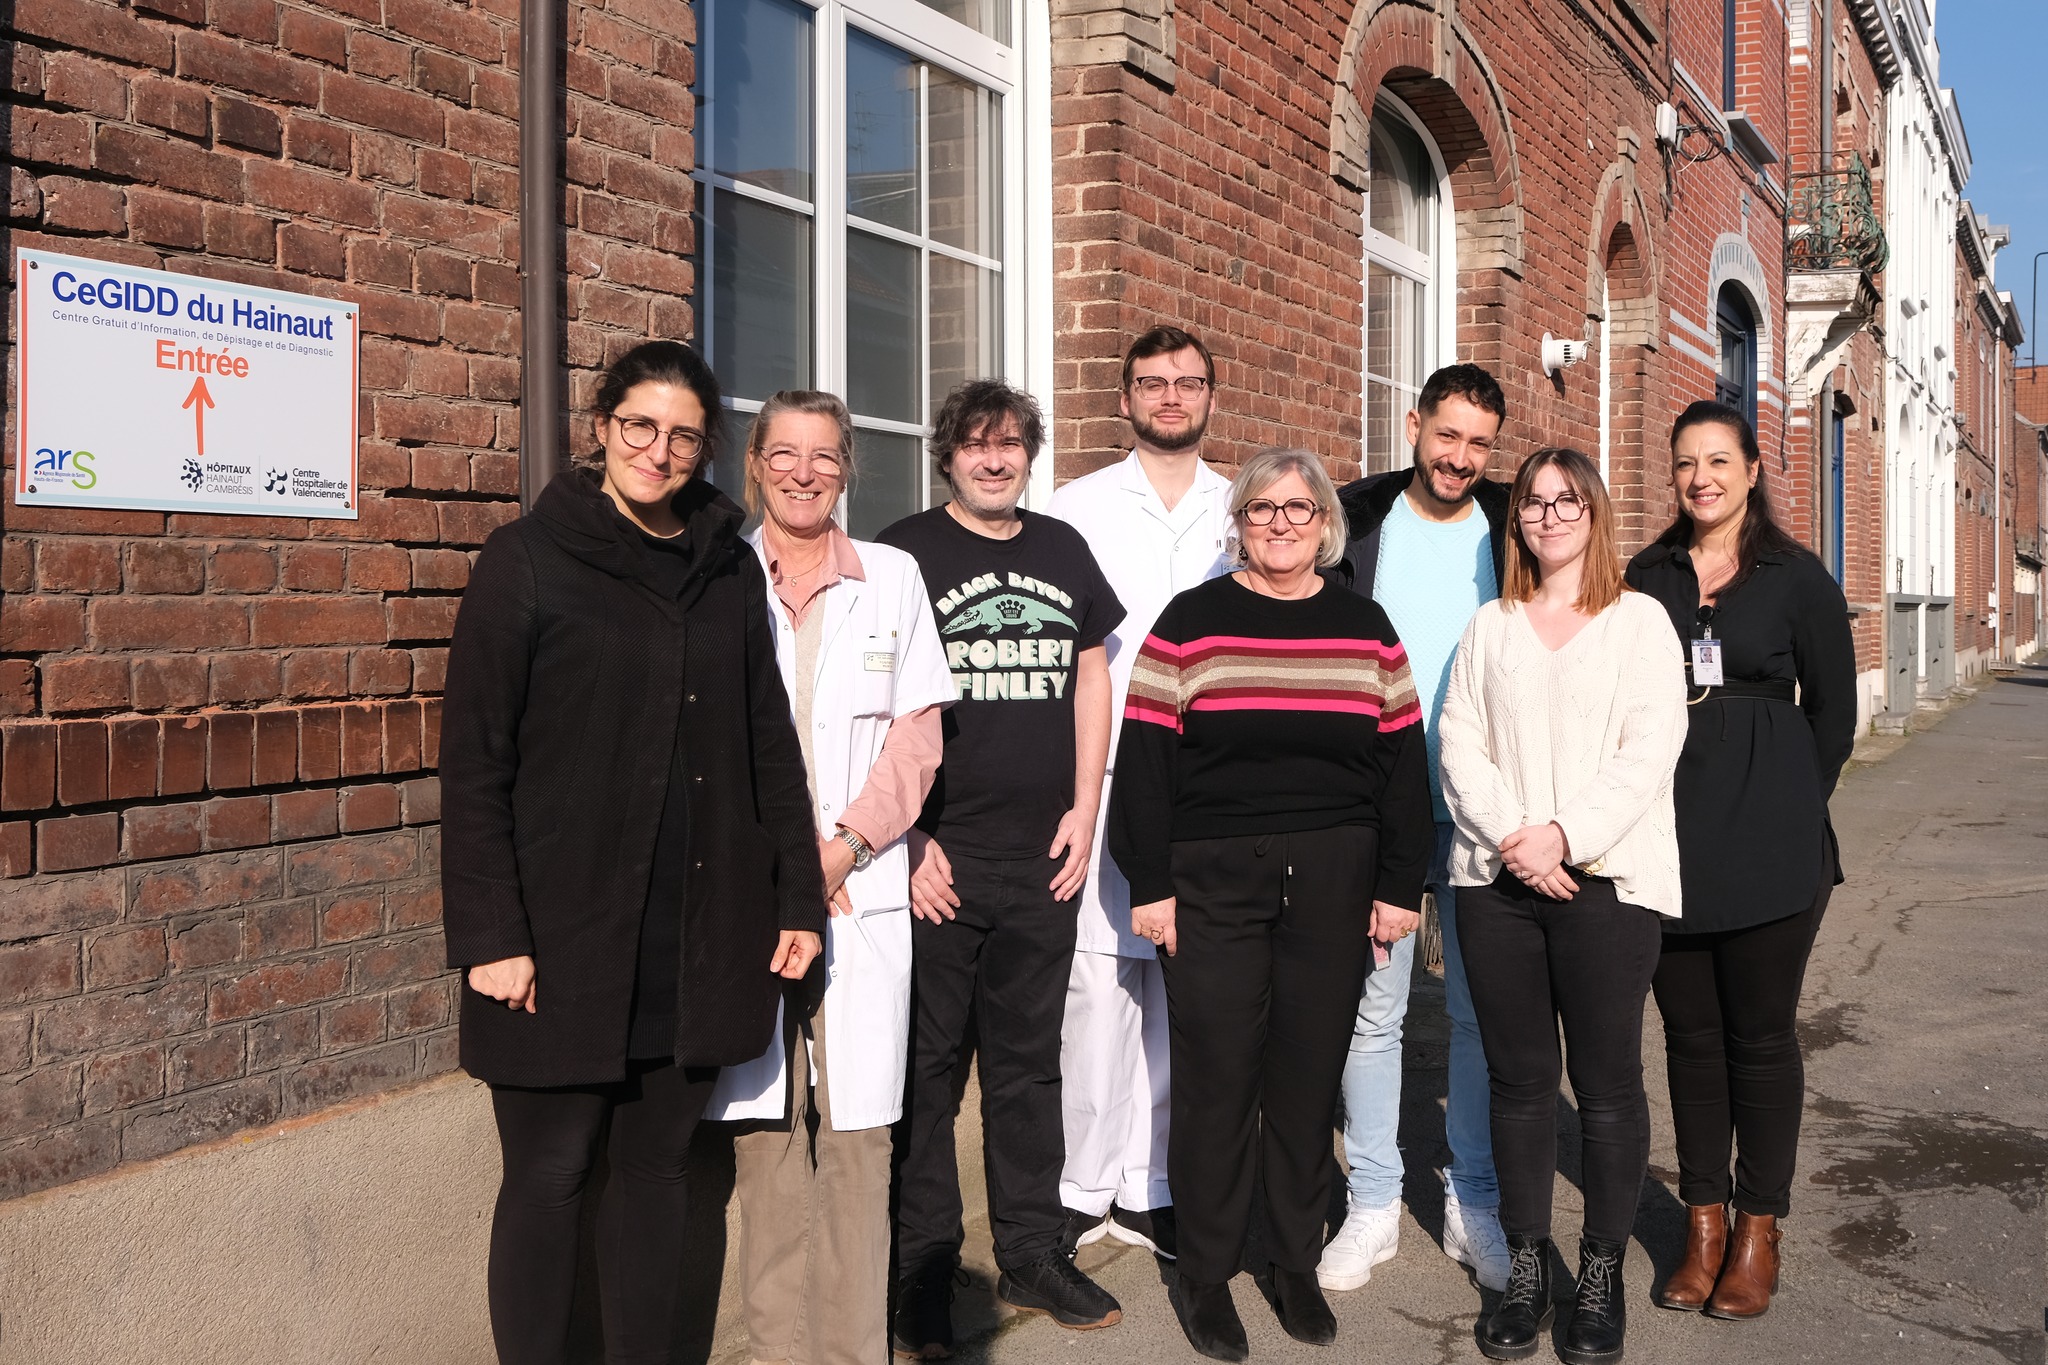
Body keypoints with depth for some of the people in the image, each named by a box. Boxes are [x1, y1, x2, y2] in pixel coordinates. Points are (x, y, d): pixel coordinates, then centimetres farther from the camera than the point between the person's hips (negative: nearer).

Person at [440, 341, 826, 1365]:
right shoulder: (528, 561, -3)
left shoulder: (728, 569, 9)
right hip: (567, 933, -3)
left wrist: (798, 896, 7)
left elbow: (768, 742, 12)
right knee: (549, 1174, 5)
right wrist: (490, 935, -12)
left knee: (658, 1163, 12)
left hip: (699, 936, 4)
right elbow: (474, 761, -7)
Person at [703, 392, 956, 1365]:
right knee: (765, 1122, 1)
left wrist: (847, 840, -7)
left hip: (862, 890, 1)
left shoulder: (892, 577, 10)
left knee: (856, 1129, 1)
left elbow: (918, 735, 5)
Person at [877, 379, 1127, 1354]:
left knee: (1028, 1058, 14)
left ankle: (1031, 1255, 26)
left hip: (1044, 859, 4)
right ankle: (920, 1274, 16)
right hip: (939, 860, -4)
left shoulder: (1062, 550, 11)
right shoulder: (907, 552, -2)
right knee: (928, 1064, 4)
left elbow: (1092, 678, 15)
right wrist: (907, 838, -10)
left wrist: (1084, 811, 6)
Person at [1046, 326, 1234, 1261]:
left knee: (1182, 988, 6)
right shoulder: (1079, 507, 6)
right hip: (1106, 778, -2)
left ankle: (1147, 1187, 18)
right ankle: (1083, 1187, 8)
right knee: (1100, 983, -5)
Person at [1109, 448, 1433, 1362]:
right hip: (1215, 883, -2)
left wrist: (1399, 884, 5)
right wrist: (1151, 884, -7)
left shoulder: (1366, 628, 9)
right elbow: (1144, 761, -2)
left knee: (1310, 1079, 9)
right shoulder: (1191, 623, 1)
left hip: (1334, 883, 3)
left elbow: (1402, 764, 10)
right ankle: (1204, 1276, 16)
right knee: (1215, 1080, 1)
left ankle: (1297, 1268, 24)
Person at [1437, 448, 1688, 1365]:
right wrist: (1509, 838, -10)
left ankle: (1602, 1274, 15)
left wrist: (1564, 836, -15)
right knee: (1517, 1077, 7)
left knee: (1607, 1081, 1)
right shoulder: (1490, 628, 14)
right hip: (1496, 879, 3)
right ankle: (1525, 1268, 18)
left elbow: (1651, 750, -5)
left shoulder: (1639, 620, 5)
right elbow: (1460, 747, 5)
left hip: (1606, 878, -2)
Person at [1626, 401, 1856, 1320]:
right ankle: (1704, 1224, 20)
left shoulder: (1797, 579, 0)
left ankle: (1758, 1231, 17)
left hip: (1769, 847, -2)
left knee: (1760, 1035, 5)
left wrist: (1786, 810, 3)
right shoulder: (1646, 578, 7)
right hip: (1667, 840, 2)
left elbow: (1833, 711, 5)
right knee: (1690, 1032, 9)